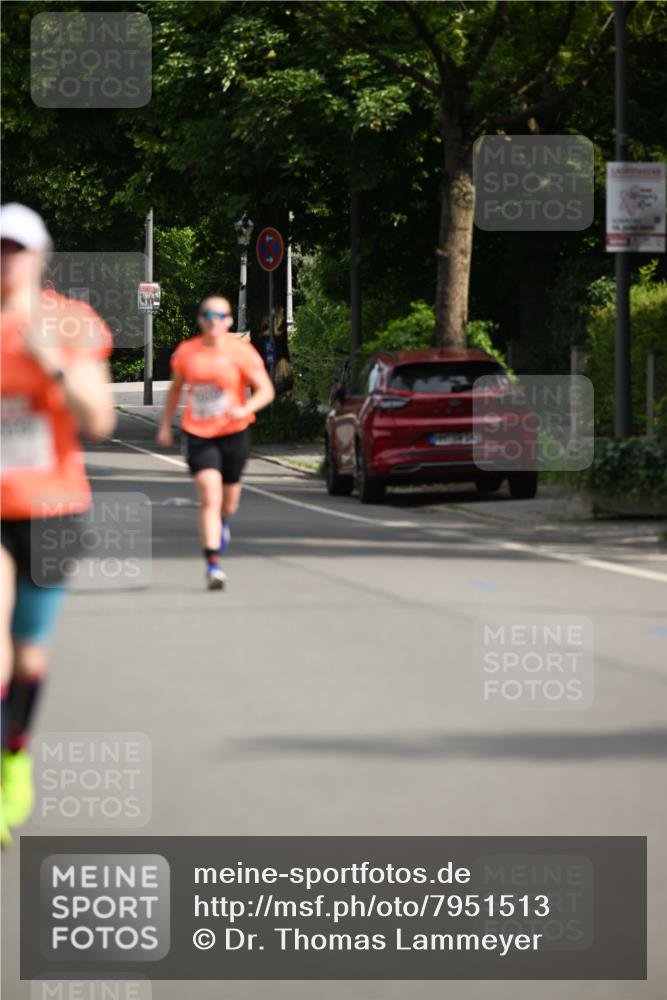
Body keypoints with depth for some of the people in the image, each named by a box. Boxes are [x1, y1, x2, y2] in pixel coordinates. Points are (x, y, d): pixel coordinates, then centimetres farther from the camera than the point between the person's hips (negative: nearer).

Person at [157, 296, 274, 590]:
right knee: (209, 497, -16)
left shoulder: (241, 351, -8)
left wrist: (245, 409, -27)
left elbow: (266, 390, -8)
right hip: (198, 433, 0)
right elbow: (176, 388, 17)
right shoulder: (186, 352, 1)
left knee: (228, 497, 16)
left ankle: (223, 522, 54)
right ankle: (213, 565, -17)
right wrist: (165, 425, 14)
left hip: (233, 432, 0)